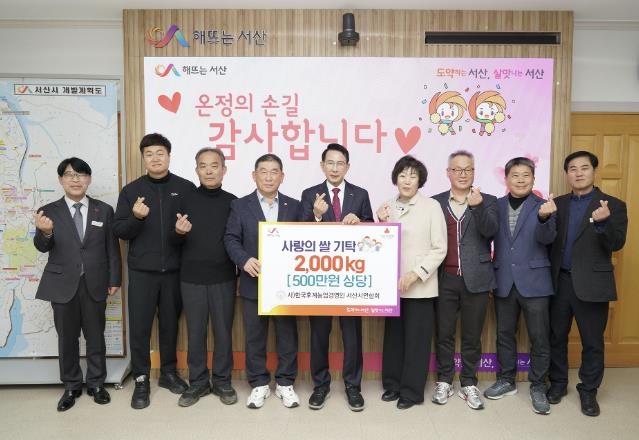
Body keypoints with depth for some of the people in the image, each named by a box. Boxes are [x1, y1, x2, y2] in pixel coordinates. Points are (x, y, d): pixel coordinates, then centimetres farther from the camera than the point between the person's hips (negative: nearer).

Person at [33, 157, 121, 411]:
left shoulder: (104, 210, 2)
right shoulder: (49, 212, 0)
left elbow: (112, 248, 3)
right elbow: (42, 247, -11)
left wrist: (114, 279, -1)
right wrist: (45, 232, -33)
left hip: (95, 284, 0)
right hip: (63, 285, 0)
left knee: (95, 336, 10)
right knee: (67, 338, 10)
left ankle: (96, 383, 26)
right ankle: (71, 386, 26)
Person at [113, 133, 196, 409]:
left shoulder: (186, 189, 1)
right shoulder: (131, 190, 3)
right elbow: (119, 231, 0)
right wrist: (136, 217, -18)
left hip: (174, 269, 0)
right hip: (142, 270, 0)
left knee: (170, 322, 11)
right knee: (140, 326, 4)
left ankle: (168, 372, 27)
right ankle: (141, 379, 17)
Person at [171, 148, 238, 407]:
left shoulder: (232, 202, 1)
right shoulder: (186, 201, 2)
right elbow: (176, 243, 5)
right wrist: (179, 233, -16)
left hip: (223, 279, 0)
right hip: (191, 279, 1)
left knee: (223, 331, 8)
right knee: (195, 332, 9)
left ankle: (222, 381, 23)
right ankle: (198, 382, 24)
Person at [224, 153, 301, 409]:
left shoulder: (294, 206, 7)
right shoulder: (240, 206, 4)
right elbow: (231, 239, -2)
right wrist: (245, 260, -19)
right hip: (254, 283, 0)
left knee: (287, 335, 8)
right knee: (254, 337, 9)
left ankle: (285, 383, 24)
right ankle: (259, 385, 24)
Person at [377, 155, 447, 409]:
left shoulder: (431, 206, -6)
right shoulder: (387, 208, 6)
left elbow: (440, 249, -6)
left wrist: (416, 273, -16)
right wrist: (381, 223, -8)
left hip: (420, 287, -4)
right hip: (392, 284, 4)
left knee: (416, 339, 5)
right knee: (393, 337, 13)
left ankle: (412, 391, 20)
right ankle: (392, 384, 30)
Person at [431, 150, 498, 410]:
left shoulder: (488, 201, 4)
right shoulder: (435, 202, 5)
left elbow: (490, 231, -13)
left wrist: (477, 206, -28)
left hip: (475, 280, 0)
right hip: (445, 279, 0)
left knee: (472, 335, 10)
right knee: (444, 333, 10)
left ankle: (469, 384, 24)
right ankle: (444, 381, 24)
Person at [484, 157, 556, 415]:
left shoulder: (542, 206, -4)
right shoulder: (496, 206, 4)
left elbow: (546, 238, -17)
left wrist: (544, 218, -39)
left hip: (534, 281, -2)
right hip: (504, 282, 3)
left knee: (539, 337, 4)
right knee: (504, 334, 14)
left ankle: (538, 387, 21)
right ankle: (506, 381, 30)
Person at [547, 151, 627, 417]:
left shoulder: (613, 205, -1)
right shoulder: (558, 204, 8)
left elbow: (616, 244, -11)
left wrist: (603, 222, -30)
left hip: (591, 283, -2)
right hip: (559, 281, 3)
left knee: (592, 342, 8)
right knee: (556, 337, 12)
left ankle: (588, 391, 26)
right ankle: (558, 383, 30)